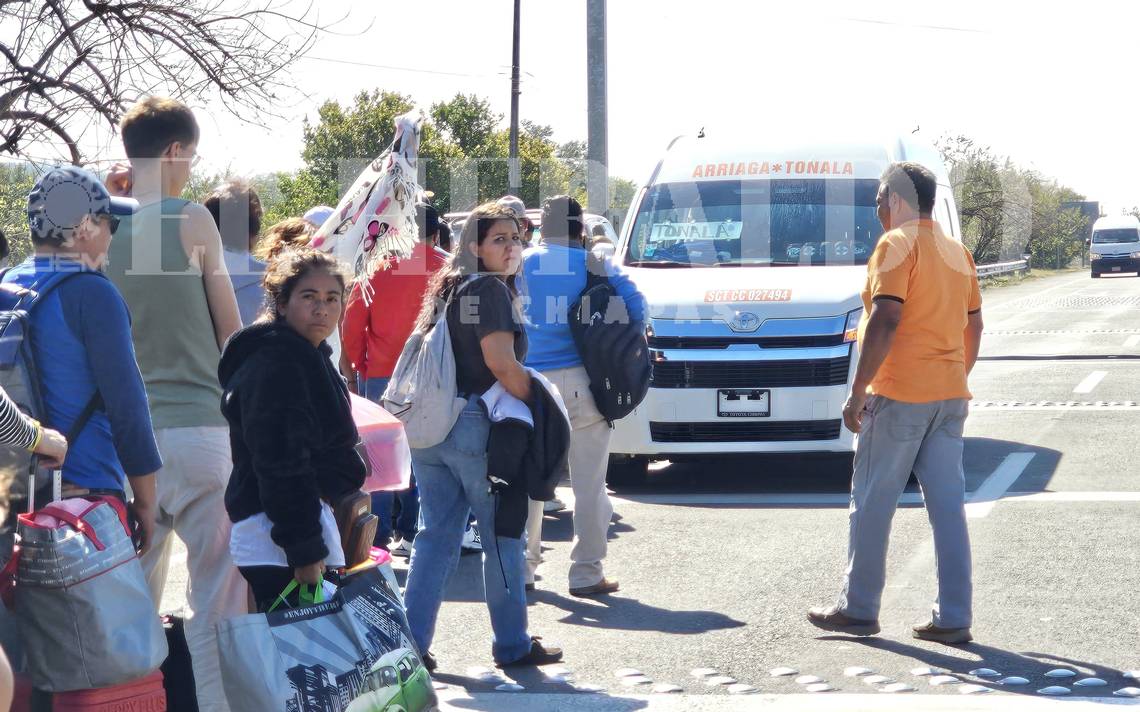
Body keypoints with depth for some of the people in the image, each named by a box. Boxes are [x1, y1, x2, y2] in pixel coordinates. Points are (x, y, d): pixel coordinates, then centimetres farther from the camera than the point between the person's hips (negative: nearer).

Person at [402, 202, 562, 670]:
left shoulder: (447, 289, 17)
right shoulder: (490, 290, -10)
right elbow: (501, 364, -17)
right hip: (476, 425, -8)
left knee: (436, 535, 11)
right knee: (502, 538, 4)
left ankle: (411, 642, 7)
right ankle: (512, 645, 12)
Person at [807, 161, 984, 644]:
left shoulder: (897, 245, -9)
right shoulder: (957, 252, 15)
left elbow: (886, 320, -19)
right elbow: (974, 327, 19)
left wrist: (858, 391, -16)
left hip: (899, 395, -7)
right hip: (950, 396, 7)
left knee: (872, 505, 2)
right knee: (948, 507, 5)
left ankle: (858, 608, 9)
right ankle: (952, 618, 4)